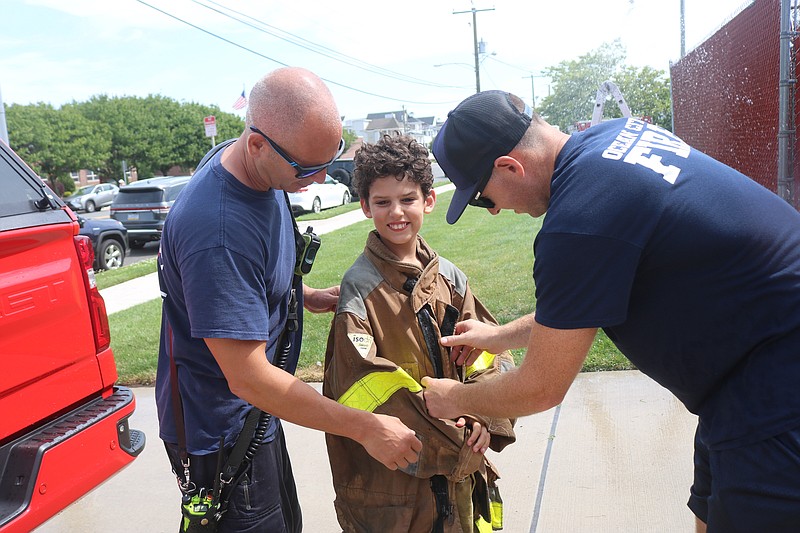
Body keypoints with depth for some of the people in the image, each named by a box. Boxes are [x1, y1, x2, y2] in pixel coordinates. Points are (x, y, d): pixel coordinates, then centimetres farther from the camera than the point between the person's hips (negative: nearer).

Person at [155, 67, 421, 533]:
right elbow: (247, 377, -32)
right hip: (221, 430, -9)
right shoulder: (217, 232, -35)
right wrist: (365, 428, -26)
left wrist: (305, 296, -1)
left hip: (256, 412, 9)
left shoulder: (262, 170, -6)